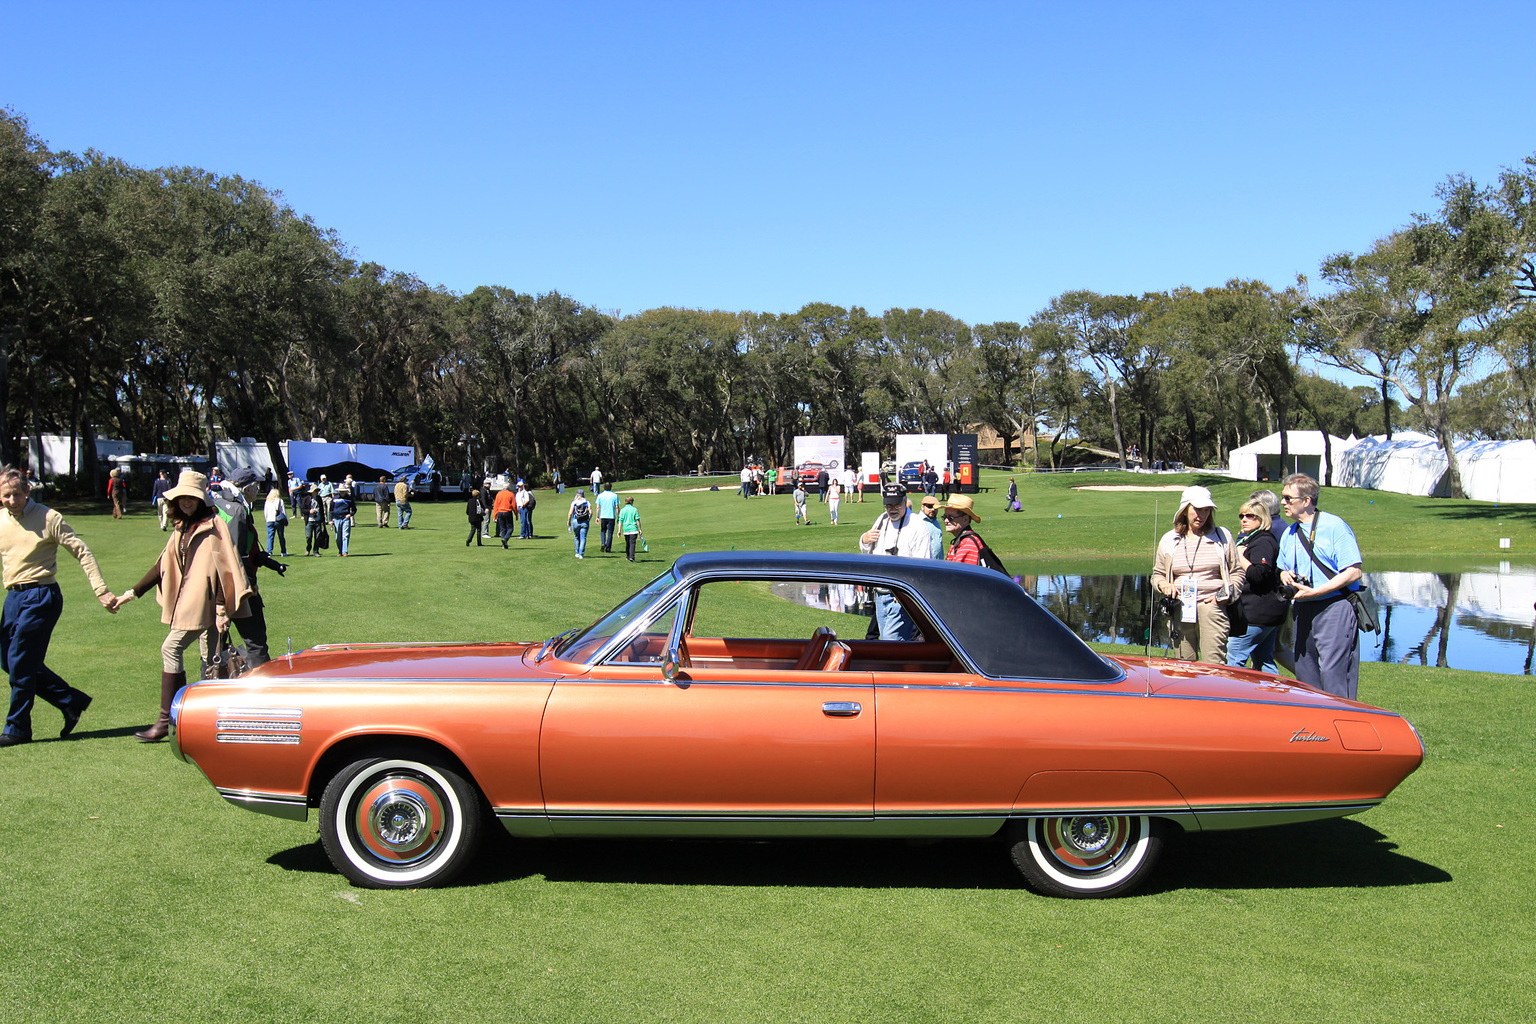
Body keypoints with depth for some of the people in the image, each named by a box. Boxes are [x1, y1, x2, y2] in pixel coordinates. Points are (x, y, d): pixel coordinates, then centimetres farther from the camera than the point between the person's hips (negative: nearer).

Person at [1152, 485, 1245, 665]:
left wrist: (1224, 594, -3)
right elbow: (1157, 574, 23)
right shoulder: (1169, 540, 15)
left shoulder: (1222, 537, 10)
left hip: (1212, 607, -2)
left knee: (1214, 664, -11)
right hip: (1180, 608, 2)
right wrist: (1164, 585, 1)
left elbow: (1237, 573, 13)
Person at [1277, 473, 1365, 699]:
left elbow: (1353, 572, -13)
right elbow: (1283, 569, 27)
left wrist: (1313, 592, -18)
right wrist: (1286, 576, 2)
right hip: (1304, 611, 7)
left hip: (1335, 607, -7)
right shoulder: (1289, 534, 15)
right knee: (1305, 673, 10)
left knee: (1333, 673, -11)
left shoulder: (1335, 526, -8)